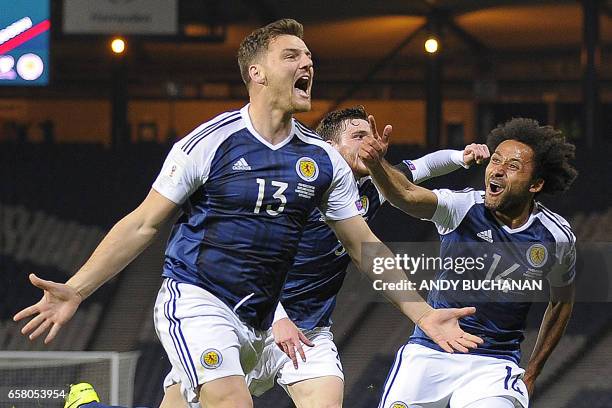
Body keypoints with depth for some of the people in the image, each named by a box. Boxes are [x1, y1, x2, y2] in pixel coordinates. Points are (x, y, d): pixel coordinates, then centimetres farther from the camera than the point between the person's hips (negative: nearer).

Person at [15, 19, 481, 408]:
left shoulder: (324, 160, 5)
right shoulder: (209, 142, -8)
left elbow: (364, 247, 12)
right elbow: (144, 225, -3)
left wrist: (423, 314, 6)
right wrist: (75, 290, -10)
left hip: (256, 320, 5)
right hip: (194, 299, -5)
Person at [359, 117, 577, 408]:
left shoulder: (557, 237, -4)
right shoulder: (464, 207, -12)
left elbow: (562, 302, 14)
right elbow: (407, 196, -32)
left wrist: (531, 373, 16)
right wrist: (376, 164, -53)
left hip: (494, 366, 0)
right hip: (429, 353, 0)